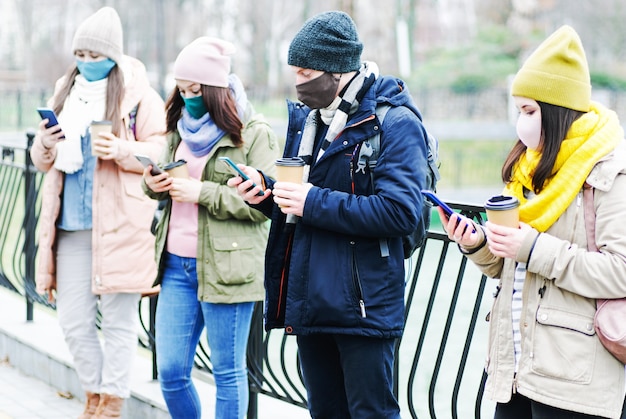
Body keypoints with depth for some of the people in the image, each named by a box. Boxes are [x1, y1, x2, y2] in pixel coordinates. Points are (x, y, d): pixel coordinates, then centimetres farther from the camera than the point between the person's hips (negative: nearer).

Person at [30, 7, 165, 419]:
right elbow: (43, 160, 19)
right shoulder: (65, 93, 15)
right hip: (71, 225, 5)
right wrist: (45, 145, -4)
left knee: (118, 320, 0)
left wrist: (121, 149, -22)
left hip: (119, 226, -5)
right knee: (73, 320, 8)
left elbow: (160, 154, -6)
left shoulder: (138, 95, -1)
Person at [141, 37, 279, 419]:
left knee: (229, 372, 4)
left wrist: (202, 192, -18)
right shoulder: (182, 125, 15)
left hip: (225, 267, -6)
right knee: (170, 372, 7)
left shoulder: (254, 132, -6)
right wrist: (154, 184, 2)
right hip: (176, 262, 6)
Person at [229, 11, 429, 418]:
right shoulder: (307, 117, 11)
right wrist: (266, 189, -3)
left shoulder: (395, 122, -13)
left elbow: (401, 212, -23)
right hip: (308, 302, 8)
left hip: (363, 306, -8)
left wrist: (314, 202, -23)